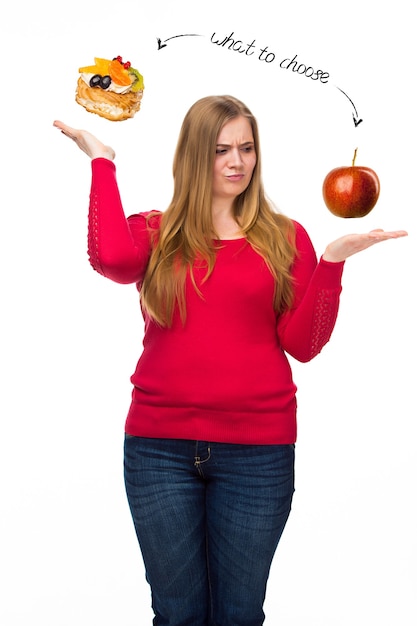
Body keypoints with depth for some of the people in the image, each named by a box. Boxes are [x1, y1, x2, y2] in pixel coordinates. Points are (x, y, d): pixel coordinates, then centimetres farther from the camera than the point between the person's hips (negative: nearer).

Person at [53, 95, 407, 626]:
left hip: (257, 451, 0)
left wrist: (333, 261, -13)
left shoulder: (285, 238, 5)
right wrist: (102, 162, -8)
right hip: (159, 445, 0)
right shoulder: (154, 233, 5)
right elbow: (111, 259, -20)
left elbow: (303, 344, -2)